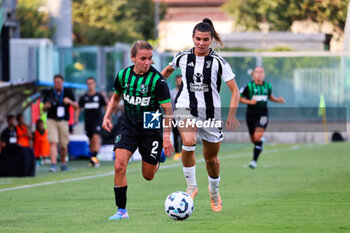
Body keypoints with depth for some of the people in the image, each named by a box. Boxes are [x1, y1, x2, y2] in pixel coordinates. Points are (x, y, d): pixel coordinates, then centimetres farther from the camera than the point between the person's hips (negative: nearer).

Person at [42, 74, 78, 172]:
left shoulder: (68, 92, 5)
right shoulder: (49, 93, 5)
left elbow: (76, 106, 5)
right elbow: (44, 108, 11)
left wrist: (70, 101, -15)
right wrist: (46, 106, -13)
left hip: (63, 121, 1)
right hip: (52, 120, -1)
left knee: (63, 145, 6)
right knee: (53, 142, -16)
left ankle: (63, 163, 27)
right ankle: (53, 164, -22)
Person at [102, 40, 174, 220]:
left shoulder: (157, 80, -16)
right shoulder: (123, 75, -4)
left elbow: (167, 109, -12)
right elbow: (116, 97, 16)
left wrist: (167, 136, -17)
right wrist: (107, 117, 3)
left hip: (151, 129, -3)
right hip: (128, 126, 3)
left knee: (148, 176, 6)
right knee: (119, 166, -16)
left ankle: (157, 160, 44)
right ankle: (121, 210, -7)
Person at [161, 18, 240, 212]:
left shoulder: (218, 62, -8)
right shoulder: (182, 57, -2)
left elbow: (234, 90, -8)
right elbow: (168, 70, 22)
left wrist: (231, 115, -18)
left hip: (211, 112, 0)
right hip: (186, 108, 0)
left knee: (211, 158, 12)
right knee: (188, 142, -31)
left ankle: (214, 191, 42)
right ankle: (191, 186, -15)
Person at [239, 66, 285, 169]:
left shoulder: (267, 86, 4)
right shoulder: (248, 86, -6)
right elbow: (239, 98, -3)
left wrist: (278, 100, 6)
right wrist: (249, 101, -19)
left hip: (262, 115, 0)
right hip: (251, 115, 0)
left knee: (258, 137, -19)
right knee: (253, 139, 10)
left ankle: (254, 160, -19)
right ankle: (259, 148, 49)